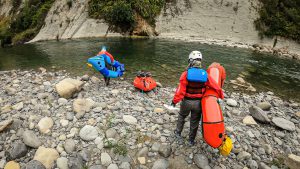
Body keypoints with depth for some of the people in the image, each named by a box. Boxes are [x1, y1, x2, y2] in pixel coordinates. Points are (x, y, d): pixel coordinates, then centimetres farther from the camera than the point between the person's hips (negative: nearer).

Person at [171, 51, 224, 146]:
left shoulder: (186, 74, -20)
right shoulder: (204, 75, -11)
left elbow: (181, 90, -22)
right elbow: (216, 87, -5)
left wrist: (175, 101, -10)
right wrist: (221, 96, 12)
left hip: (187, 101, -2)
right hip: (198, 102, 2)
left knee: (181, 116, 27)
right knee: (194, 122, 19)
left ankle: (178, 133, 41)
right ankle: (191, 140, 34)